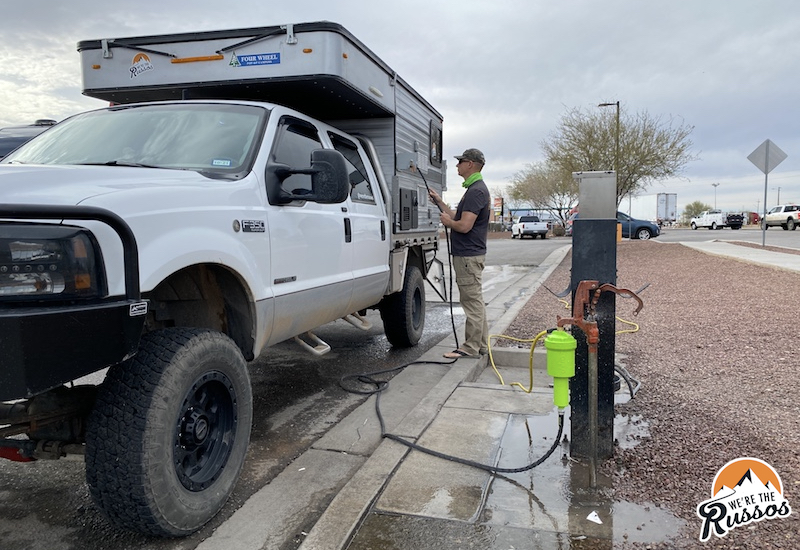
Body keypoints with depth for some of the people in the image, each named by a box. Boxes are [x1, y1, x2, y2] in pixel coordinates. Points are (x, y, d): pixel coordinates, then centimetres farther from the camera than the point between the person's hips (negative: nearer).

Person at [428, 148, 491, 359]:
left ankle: (471, 347, 3)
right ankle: (481, 344, 24)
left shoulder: (476, 191, -18)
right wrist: (439, 202, 21)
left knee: (472, 301, -4)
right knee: (476, 301, 15)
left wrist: (447, 221, -6)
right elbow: (458, 218, 19)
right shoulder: (475, 189, 16)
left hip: (468, 256, -11)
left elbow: (464, 225, -24)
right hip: (470, 254, 11)